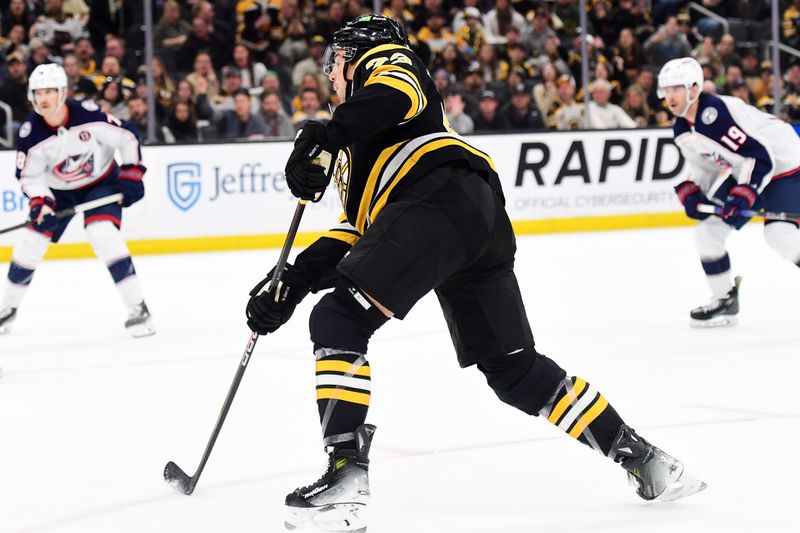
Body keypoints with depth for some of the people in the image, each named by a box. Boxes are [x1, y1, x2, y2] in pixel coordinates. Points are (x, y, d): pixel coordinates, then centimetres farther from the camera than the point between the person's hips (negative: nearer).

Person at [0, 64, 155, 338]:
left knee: (104, 235, -24)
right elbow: (29, 176, -12)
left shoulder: (89, 115, -28)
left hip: (101, 183, -3)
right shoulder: (30, 132, -20)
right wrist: (40, 203, -28)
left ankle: (138, 308, -17)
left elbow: (127, 138, -16)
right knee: (30, 241, -1)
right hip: (58, 190, 3)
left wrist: (131, 176, -18)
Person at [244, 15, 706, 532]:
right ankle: (640, 457, 15)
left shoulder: (385, 61, 17)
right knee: (512, 369, 13)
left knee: (338, 320, -14)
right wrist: (292, 282, 23)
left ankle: (346, 475, -24)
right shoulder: (357, 147, 41)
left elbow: (397, 95, -9)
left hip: (442, 195, -10)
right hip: (485, 224, 10)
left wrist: (326, 136, -20)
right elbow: (357, 231, 32)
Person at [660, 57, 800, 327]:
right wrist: (691, 193, -7)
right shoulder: (682, 130, 0)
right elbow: (704, 168, 12)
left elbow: (761, 157, -30)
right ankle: (725, 301, 12)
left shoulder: (717, 113, -29)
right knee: (708, 229, 0)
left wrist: (743, 195, -36)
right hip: (741, 173, 9)